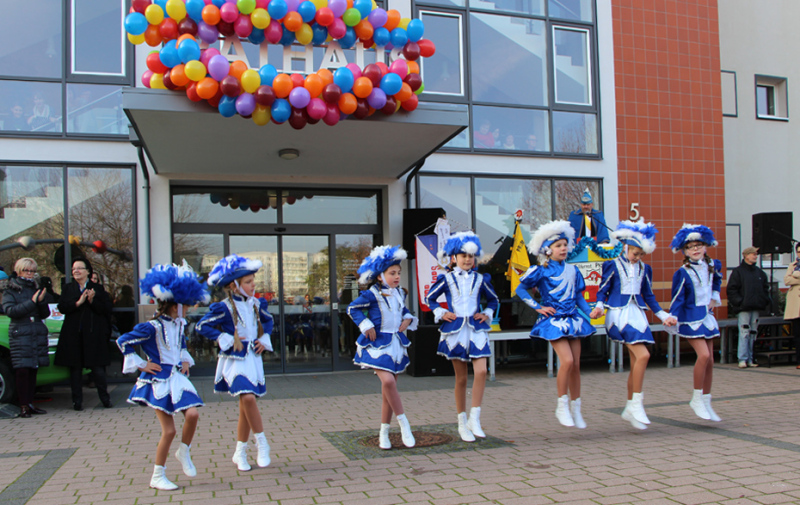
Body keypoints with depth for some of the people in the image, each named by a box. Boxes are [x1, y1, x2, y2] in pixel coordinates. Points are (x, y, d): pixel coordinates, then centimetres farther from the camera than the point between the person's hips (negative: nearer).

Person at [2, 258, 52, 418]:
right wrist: (32, 302, -18)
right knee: (22, 371, -8)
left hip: (38, 334, 4)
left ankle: (30, 403, 11)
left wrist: (42, 302, -8)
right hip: (20, 334, -4)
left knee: (33, 370, 4)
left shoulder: (36, 289, 16)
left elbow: (45, 314, 12)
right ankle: (23, 406, -3)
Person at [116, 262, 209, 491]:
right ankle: (158, 476, 11)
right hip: (159, 380, -6)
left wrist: (186, 360, 14)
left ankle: (184, 452, 13)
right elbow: (123, 342, -13)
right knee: (169, 430, -6)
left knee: (192, 414, -14)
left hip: (177, 377, 6)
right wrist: (141, 365, -11)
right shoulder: (151, 328, -16)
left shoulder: (179, 324, 8)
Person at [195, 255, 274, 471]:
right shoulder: (224, 308, -11)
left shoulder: (257, 304, 6)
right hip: (234, 359, -5)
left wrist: (264, 339, 9)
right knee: (248, 397, -24)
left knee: (246, 408, 8)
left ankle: (240, 453, 21)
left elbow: (268, 320, 25)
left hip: (253, 358, 6)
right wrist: (226, 340, -13)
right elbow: (202, 326, -8)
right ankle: (262, 445, -10)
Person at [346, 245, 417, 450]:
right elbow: (352, 308, -3)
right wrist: (366, 326, -10)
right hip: (378, 343, -6)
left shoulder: (399, 293, 8)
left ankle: (384, 433, 18)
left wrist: (408, 319, 4)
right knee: (388, 381, -25)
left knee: (388, 387, 8)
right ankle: (404, 424, -9)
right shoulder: (371, 294, -11)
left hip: (396, 343, 6)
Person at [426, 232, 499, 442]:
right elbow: (430, 298, 13)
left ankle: (474, 419, -5)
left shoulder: (480, 279, 7)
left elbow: (494, 300, 21)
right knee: (461, 378, 4)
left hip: (476, 330, 2)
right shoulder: (446, 279, 2)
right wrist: (441, 313, -1)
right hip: (455, 330, -1)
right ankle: (462, 423, 16)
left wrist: (487, 314, 4)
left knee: (481, 372, -15)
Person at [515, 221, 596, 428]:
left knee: (576, 365, 5)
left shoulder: (572, 270, 9)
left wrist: (590, 312, 2)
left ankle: (576, 408, 19)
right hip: (554, 320, -5)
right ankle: (562, 406, -1)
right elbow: (520, 289, 0)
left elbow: (579, 296, 14)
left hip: (572, 319, 5)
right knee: (567, 361, -18)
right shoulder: (541, 271, -5)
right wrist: (538, 307, -5)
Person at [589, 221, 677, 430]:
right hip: (619, 314, -6)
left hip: (637, 315, 6)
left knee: (636, 362, 5)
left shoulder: (644, 269, 12)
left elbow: (648, 296, 19)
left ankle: (630, 409, 17)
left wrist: (663, 315, 15)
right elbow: (603, 290, -1)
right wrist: (599, 307, -19)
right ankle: (636, 403, -10)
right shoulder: (613, 266, -3)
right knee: (642, 355, -20)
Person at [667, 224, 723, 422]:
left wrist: (714, 297, 17)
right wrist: (672, 321, -15)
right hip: (691, 318, -6)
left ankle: (706, 402, 16)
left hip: (707, 316, 6)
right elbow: (677, 299, -11)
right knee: (703, 355, -20)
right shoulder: (683, 273, -12)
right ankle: (697, 398, -5)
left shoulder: (713, 265, 5)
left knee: (710, 361, 6)